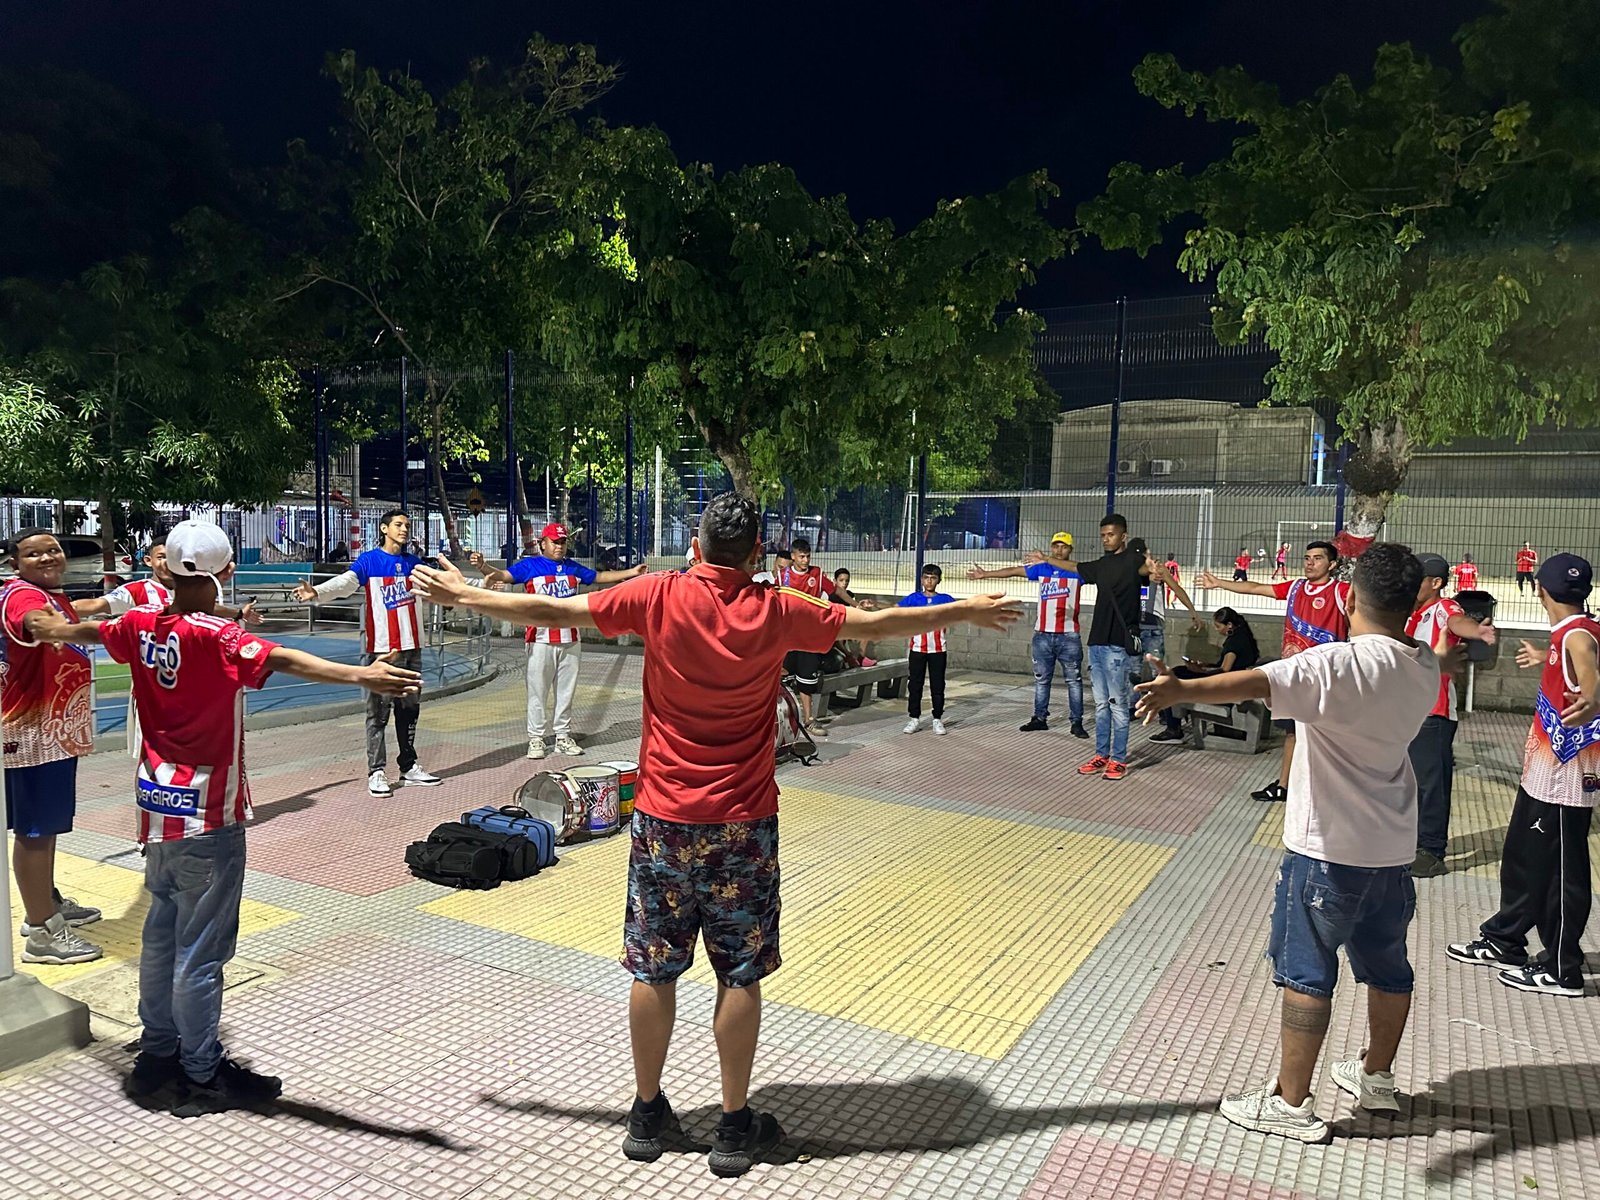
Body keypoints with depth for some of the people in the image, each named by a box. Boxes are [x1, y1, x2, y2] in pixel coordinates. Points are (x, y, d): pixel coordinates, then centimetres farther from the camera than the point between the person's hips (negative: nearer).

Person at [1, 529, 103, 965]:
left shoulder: (56, 596, 11)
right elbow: (41, 625, -43)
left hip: (57, 728, 10)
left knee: (49, 823, 21)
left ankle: (48, 903, 36)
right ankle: (42, 933, 2)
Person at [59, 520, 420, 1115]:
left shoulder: (141, 624, 1)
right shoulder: (215, 637, -21)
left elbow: (89, 630, 24)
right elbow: (282, 659, -40)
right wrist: (362, 675, -54)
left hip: (158, 805, 8)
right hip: (207, 818, -8)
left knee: (161, 933, 20)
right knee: (201, 950, 3)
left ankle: (157, 1055, 34)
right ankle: (203, 1078, 15)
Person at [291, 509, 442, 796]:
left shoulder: (414, 562, 12)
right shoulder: (369, 561, -3)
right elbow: (345, 582, -19)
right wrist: (316, 592, -37)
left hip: (411, 647, 5)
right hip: (380, 649, -5)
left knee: (409, 709, 12)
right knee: (378, 712, -2)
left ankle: (409, 768, 20)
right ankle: (377, 772, 3)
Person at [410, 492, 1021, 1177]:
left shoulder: (660, 597, -7)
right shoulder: (776, 612, -7)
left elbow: (552, 612, -2)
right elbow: (878, 625, 2)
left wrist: (462, 595, 13)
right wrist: (965, 611, 17)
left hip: (663, 819, 1)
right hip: (741, 824, -1)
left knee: (653, 970, 13)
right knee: (741, 974, 10)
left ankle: (647, 1115, 28)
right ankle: (735, 1128, 21)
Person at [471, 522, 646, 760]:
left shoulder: (573, 567, 14)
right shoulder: (529, 566, -1)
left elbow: (600, 577, 23)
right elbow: (504, 575, -14)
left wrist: (631, 573, 20)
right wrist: (484, 567, -34)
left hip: (570, 639, 5)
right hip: (540, 640, -4)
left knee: (566, 691, 10)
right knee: (538, 691, 0)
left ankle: (563, 736, 19)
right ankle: (536, 738, 8)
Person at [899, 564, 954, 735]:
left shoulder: (945, 599, 0)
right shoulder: (914, 598, 1)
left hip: (938, 650, 0)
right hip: (917, 649, 0)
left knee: (937, 685, 5)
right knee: (915, 684, 5)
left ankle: (937, 720, 13)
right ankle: (914, 719, 13)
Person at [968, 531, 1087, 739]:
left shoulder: (1076, 571, -4)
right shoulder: (1041, 569, 8)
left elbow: (1080, 568, -28)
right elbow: (1013, 571, 13)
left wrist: (1047, 560, -40)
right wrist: (986, 574, 12)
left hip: (1069, 636, -4)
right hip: (1042, 635, 4)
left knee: (1074, 680, 2)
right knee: (1041, 679, 11)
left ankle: (1077, 723, 7)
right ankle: (1040, 718, 20)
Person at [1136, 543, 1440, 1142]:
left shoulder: (1342, 663, -22)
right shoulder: (1425, 667, 1)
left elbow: (1258, 682, -40)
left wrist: (1183, 690, -52)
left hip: (1329, 849, -7)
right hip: (1393, 846, 8)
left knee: (1306, 972, 2)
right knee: (1387, 965, 21)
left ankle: (1291, 1103, 10)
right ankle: (1378, 1078, 40)